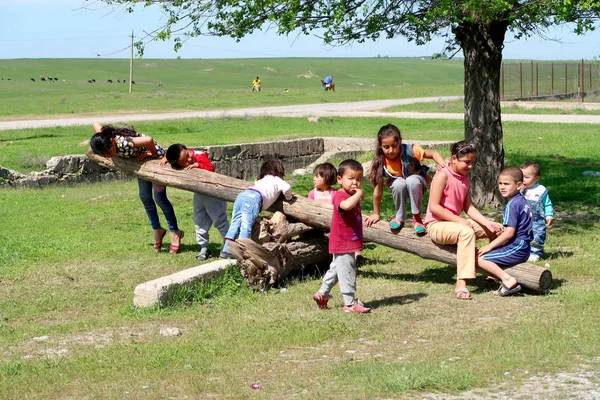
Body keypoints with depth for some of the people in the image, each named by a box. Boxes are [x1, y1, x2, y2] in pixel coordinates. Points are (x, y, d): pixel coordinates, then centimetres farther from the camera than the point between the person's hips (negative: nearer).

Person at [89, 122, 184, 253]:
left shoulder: (124, 143, -42)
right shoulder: (104, 142, -21)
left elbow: (149, 140, -47)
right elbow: (96, 124, -3)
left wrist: (152, 154, -27)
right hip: (142, 159, 8)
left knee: (160, 198, -6)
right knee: (145, 197, 11)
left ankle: (175, 232, 8)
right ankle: (157, 230, 27)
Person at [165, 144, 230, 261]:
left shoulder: (200, 156, -26)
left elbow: (211, 168, -34)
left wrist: (197, 165, -39)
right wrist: (165, 158, -10)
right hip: (199, 194, 7)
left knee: (219, 219, -5)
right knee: (199, 221, 10)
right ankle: (204, 248, 20)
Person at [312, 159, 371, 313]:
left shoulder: (352, 197, 14)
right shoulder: (340, 195, -19)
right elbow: (346, 205, -45)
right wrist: (359, 194, -34)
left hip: (350, 244, 11)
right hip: (343, 245, -11)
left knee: (336, 270, 22)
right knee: (347, 273, -5)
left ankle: (322, 294, 34)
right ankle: (350, 303, 0)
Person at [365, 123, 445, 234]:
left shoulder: (410, 151, -27)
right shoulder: (381, 162, -22)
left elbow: (433, 154, -21)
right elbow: (378, 189, -15)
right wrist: (376, 214, -9)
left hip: (416, 185, -1)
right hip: (399, 188, 1)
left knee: (412, 180, -36)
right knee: (399, 183, -35)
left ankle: (417, 218, -17)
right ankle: (399, 218, -11)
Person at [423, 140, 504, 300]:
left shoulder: (465, 179, 10)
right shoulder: (443, 175, -16)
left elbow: (468, 207, 6)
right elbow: (434, 207, -21)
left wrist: (488, 223, -8)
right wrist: (458, 220, -23)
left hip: (455, 223, 9)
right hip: (437, 225, -9)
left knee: (495, 230, 3)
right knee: (467, 232, -38)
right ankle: (461, 284, -44)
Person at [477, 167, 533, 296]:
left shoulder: (512, 205, -17)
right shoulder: (523, 201, 13)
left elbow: (509, 233, -21)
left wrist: (490, 246, -15)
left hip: (516, 249, -11)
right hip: (524, 249, 11)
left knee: (480, 258, -12)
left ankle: (508, 279, -21)